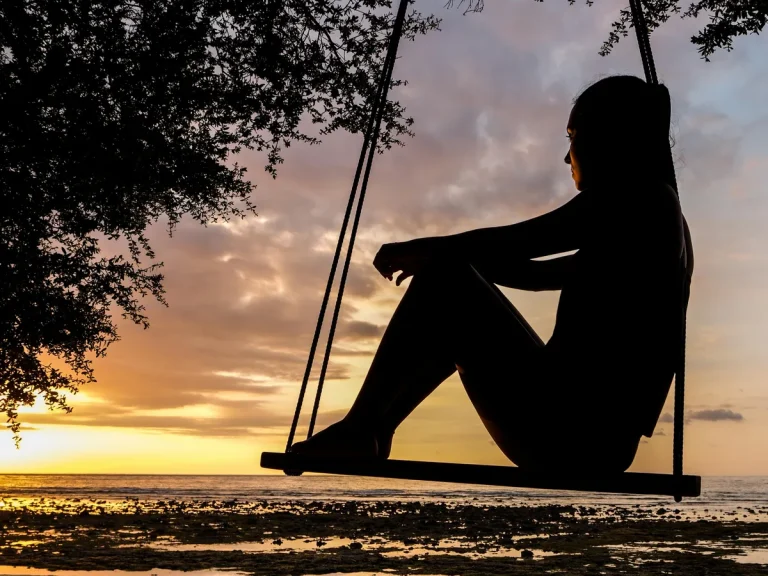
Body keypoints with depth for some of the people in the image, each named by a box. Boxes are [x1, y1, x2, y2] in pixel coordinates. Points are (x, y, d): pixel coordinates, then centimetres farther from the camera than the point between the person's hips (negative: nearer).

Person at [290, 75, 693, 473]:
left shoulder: (635, 195, -6)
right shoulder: (656, 210, 21)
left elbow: (511, 242, -10)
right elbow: (538, 274, 25)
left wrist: (416, 249, 5)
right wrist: (437, 255, 21)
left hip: (569, 431, -9)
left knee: (443, 277, -7)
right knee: (456, 325, 22)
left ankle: (357, 429, -2)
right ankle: (369, 434, 22)